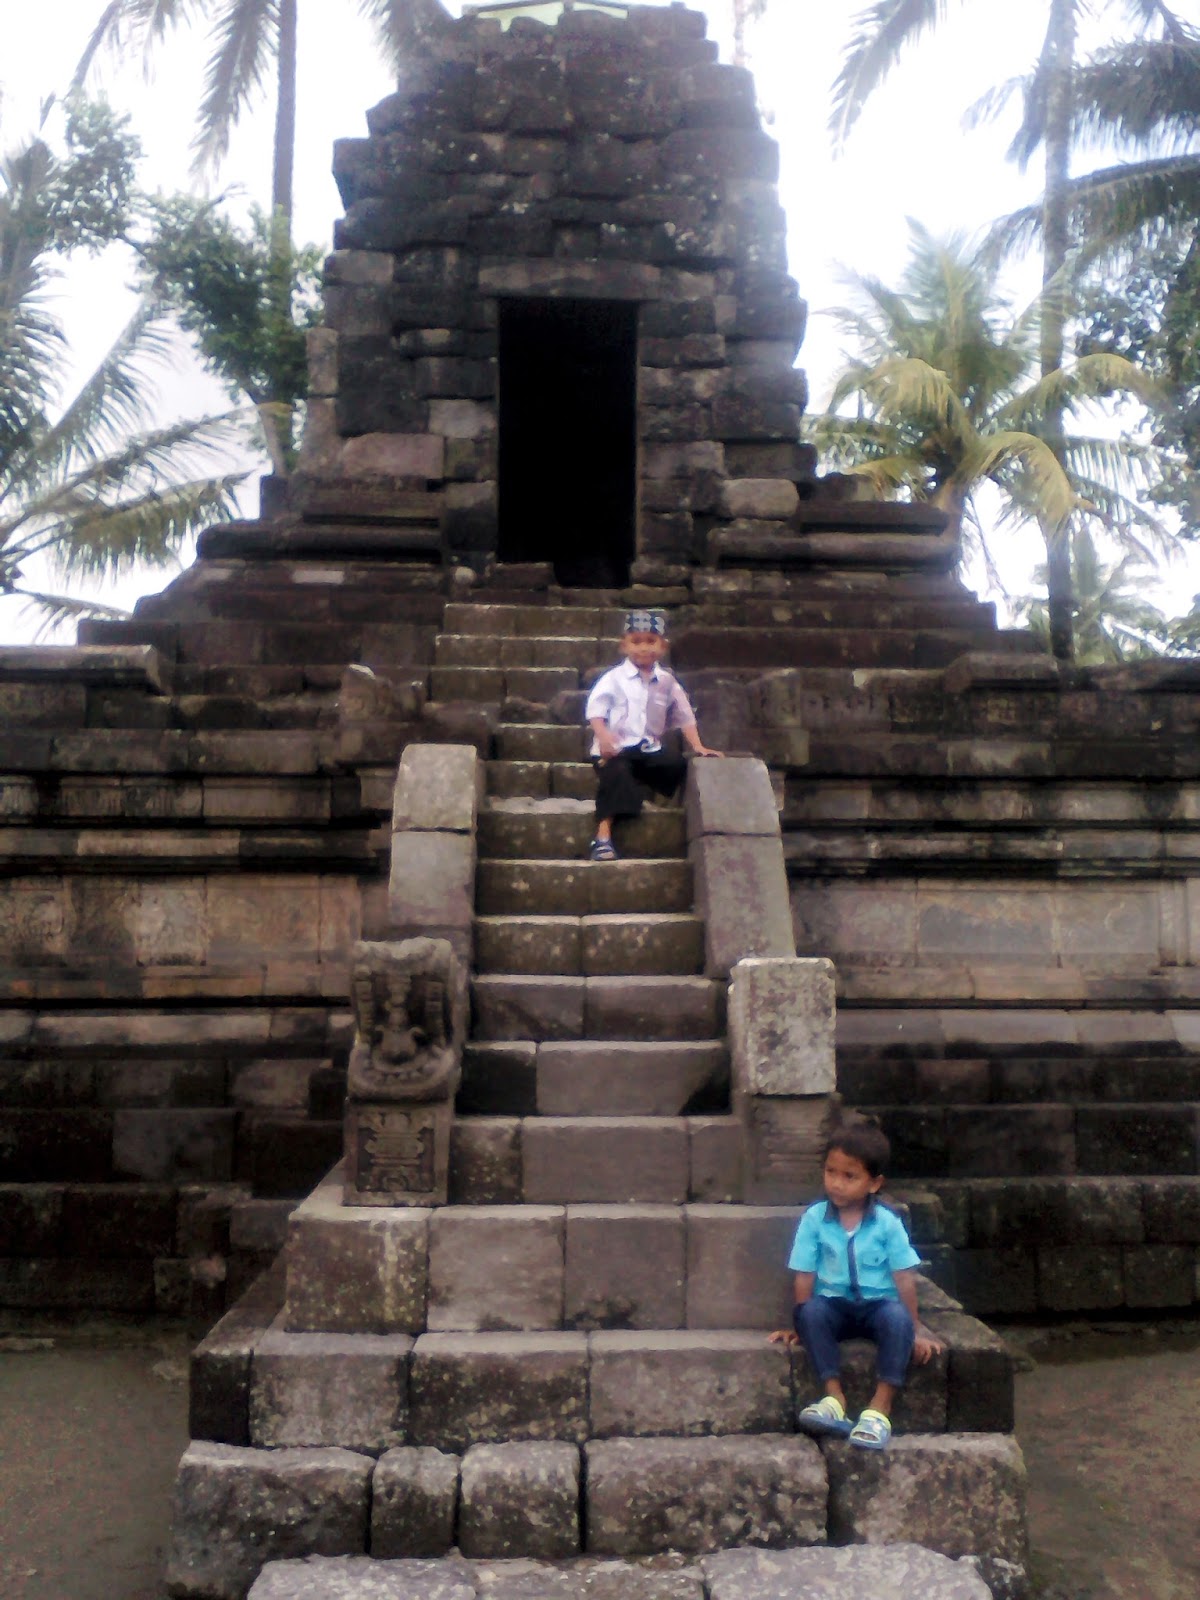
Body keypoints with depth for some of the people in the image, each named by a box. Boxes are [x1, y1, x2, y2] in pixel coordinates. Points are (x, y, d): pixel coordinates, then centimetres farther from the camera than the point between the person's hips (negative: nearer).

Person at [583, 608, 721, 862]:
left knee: (677, 764, -16)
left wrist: (698, 747, 2)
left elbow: (684, 716, 12)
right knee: (616, 774, -30)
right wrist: (603, 735, -25)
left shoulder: (667, 681, 11)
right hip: (615, 748, -4)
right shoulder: (614, 677, 2)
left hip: (650, 749, 5)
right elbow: (595, 709, -7)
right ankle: (603, 837, -31)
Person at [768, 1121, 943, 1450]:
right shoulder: (814, 1219, -5)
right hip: (834, 1305, 1)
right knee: (811, 1311, -32)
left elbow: (904, 1278, -5)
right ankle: (834, 1396, -29)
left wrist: (915, 1331, -6)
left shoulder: (887, 1223, -6)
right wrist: (799, 1325, -2)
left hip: (877, 1305, -1)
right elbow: (805, 1277, -2)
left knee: (897, 1317, -34)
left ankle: (880, 1408, -29)